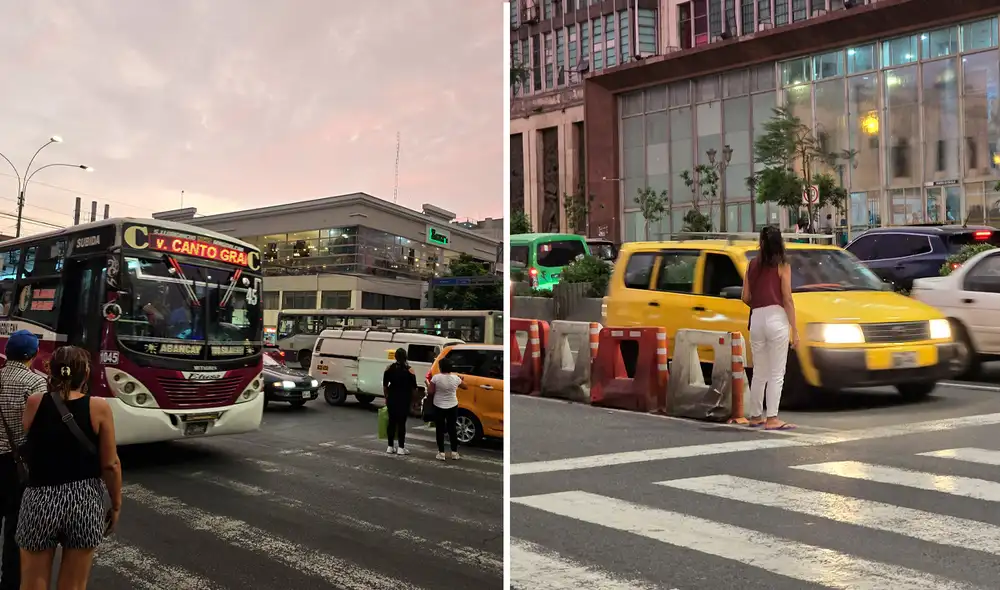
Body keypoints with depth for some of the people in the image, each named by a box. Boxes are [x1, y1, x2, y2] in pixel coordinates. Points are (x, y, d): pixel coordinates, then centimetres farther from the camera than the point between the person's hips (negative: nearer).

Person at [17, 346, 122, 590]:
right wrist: (116, 505, 6)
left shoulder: (34, 403, -5)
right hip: (85, 500, 0)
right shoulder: (99, 407, -9)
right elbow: (110, 465, -7)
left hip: (41, 500, 1)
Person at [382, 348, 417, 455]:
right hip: (404, 399, -3)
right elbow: (413, 387, -4)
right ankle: (401, 448, 2)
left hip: (392, 398, 3)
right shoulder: (409, 370, -7)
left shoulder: (389, 368, 1)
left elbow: (385, 385, 6)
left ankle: (390, 447, 14)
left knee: (392, 421, 10)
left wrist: (386, 397, 17)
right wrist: (412, 398, 11)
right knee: (401, 423, 0)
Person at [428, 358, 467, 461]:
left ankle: (441, 453, 6)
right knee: (452, 429, 11)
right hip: (452, 407, 2)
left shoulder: (436, 378, -14)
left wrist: (428, 386, 7)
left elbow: (430, 392, -13)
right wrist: (461, 379, 28)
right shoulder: (455, 378, -6)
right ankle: (454, 452, 15)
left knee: (440, 430, 6)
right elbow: (464, 387, 10)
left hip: (439, 407, -2)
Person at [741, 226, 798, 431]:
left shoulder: (753, 264, 11)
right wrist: (794, 330, -3)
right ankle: (772, 419, -3)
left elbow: (745, 297, 9)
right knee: (776, 373, -1)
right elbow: (787, 300, -4)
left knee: (759, 372, 14)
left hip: (756, 319, 4)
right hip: (776, 318, -4)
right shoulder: (782, 266, 0)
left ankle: (755, 416, 20)